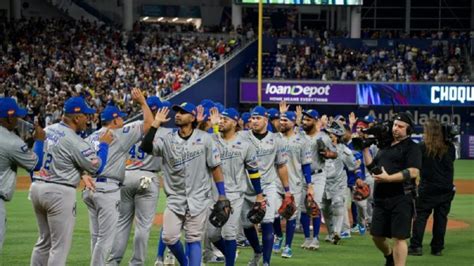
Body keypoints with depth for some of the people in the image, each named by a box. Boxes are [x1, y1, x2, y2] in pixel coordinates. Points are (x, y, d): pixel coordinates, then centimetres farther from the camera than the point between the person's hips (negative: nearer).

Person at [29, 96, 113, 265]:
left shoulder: (47, 130, 8)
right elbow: (97, 167, -7)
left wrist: (81, 174, 14)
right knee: (60, 245, -2)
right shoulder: (75, 142, -16)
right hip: (59, 192, -8)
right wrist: (104, 144, 6)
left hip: (37, 187, 8)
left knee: (44, 241, 18)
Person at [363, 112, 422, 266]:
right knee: (377, 236, 14)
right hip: (381, 199, 7)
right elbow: (372, 168, 21)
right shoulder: (385, 146, 19)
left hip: (401, 199, -7)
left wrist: (388, 178, -24)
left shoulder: (411, 147, -5)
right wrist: (365, 149, 11)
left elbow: (413, 172, -17)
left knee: (399, 237, -9)